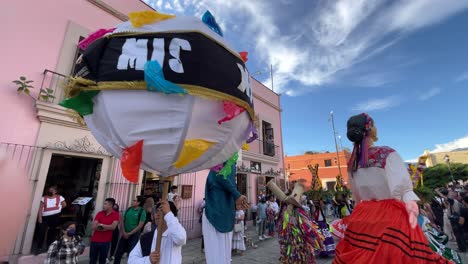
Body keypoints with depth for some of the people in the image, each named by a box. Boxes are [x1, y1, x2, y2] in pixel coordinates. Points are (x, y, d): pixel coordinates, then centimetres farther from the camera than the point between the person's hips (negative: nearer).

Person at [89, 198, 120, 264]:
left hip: (105, 242, -2)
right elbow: (93, 227, -7)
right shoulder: (99, 213, -2)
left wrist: (101, 225, -10)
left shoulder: (116, 215, -8)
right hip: (95, 240, 2)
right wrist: (107, 227, -16)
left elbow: (113, 227, -18)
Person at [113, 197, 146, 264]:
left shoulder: (142, 212, -13)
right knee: (118, 252, 12)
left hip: (134, 235, -5)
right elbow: (122, 221, 5)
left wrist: (129, 234, -12)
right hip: (125, 235, 5)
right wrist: (124, 232, -7)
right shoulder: (128, 209, 2)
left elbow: (140, 226, -14)